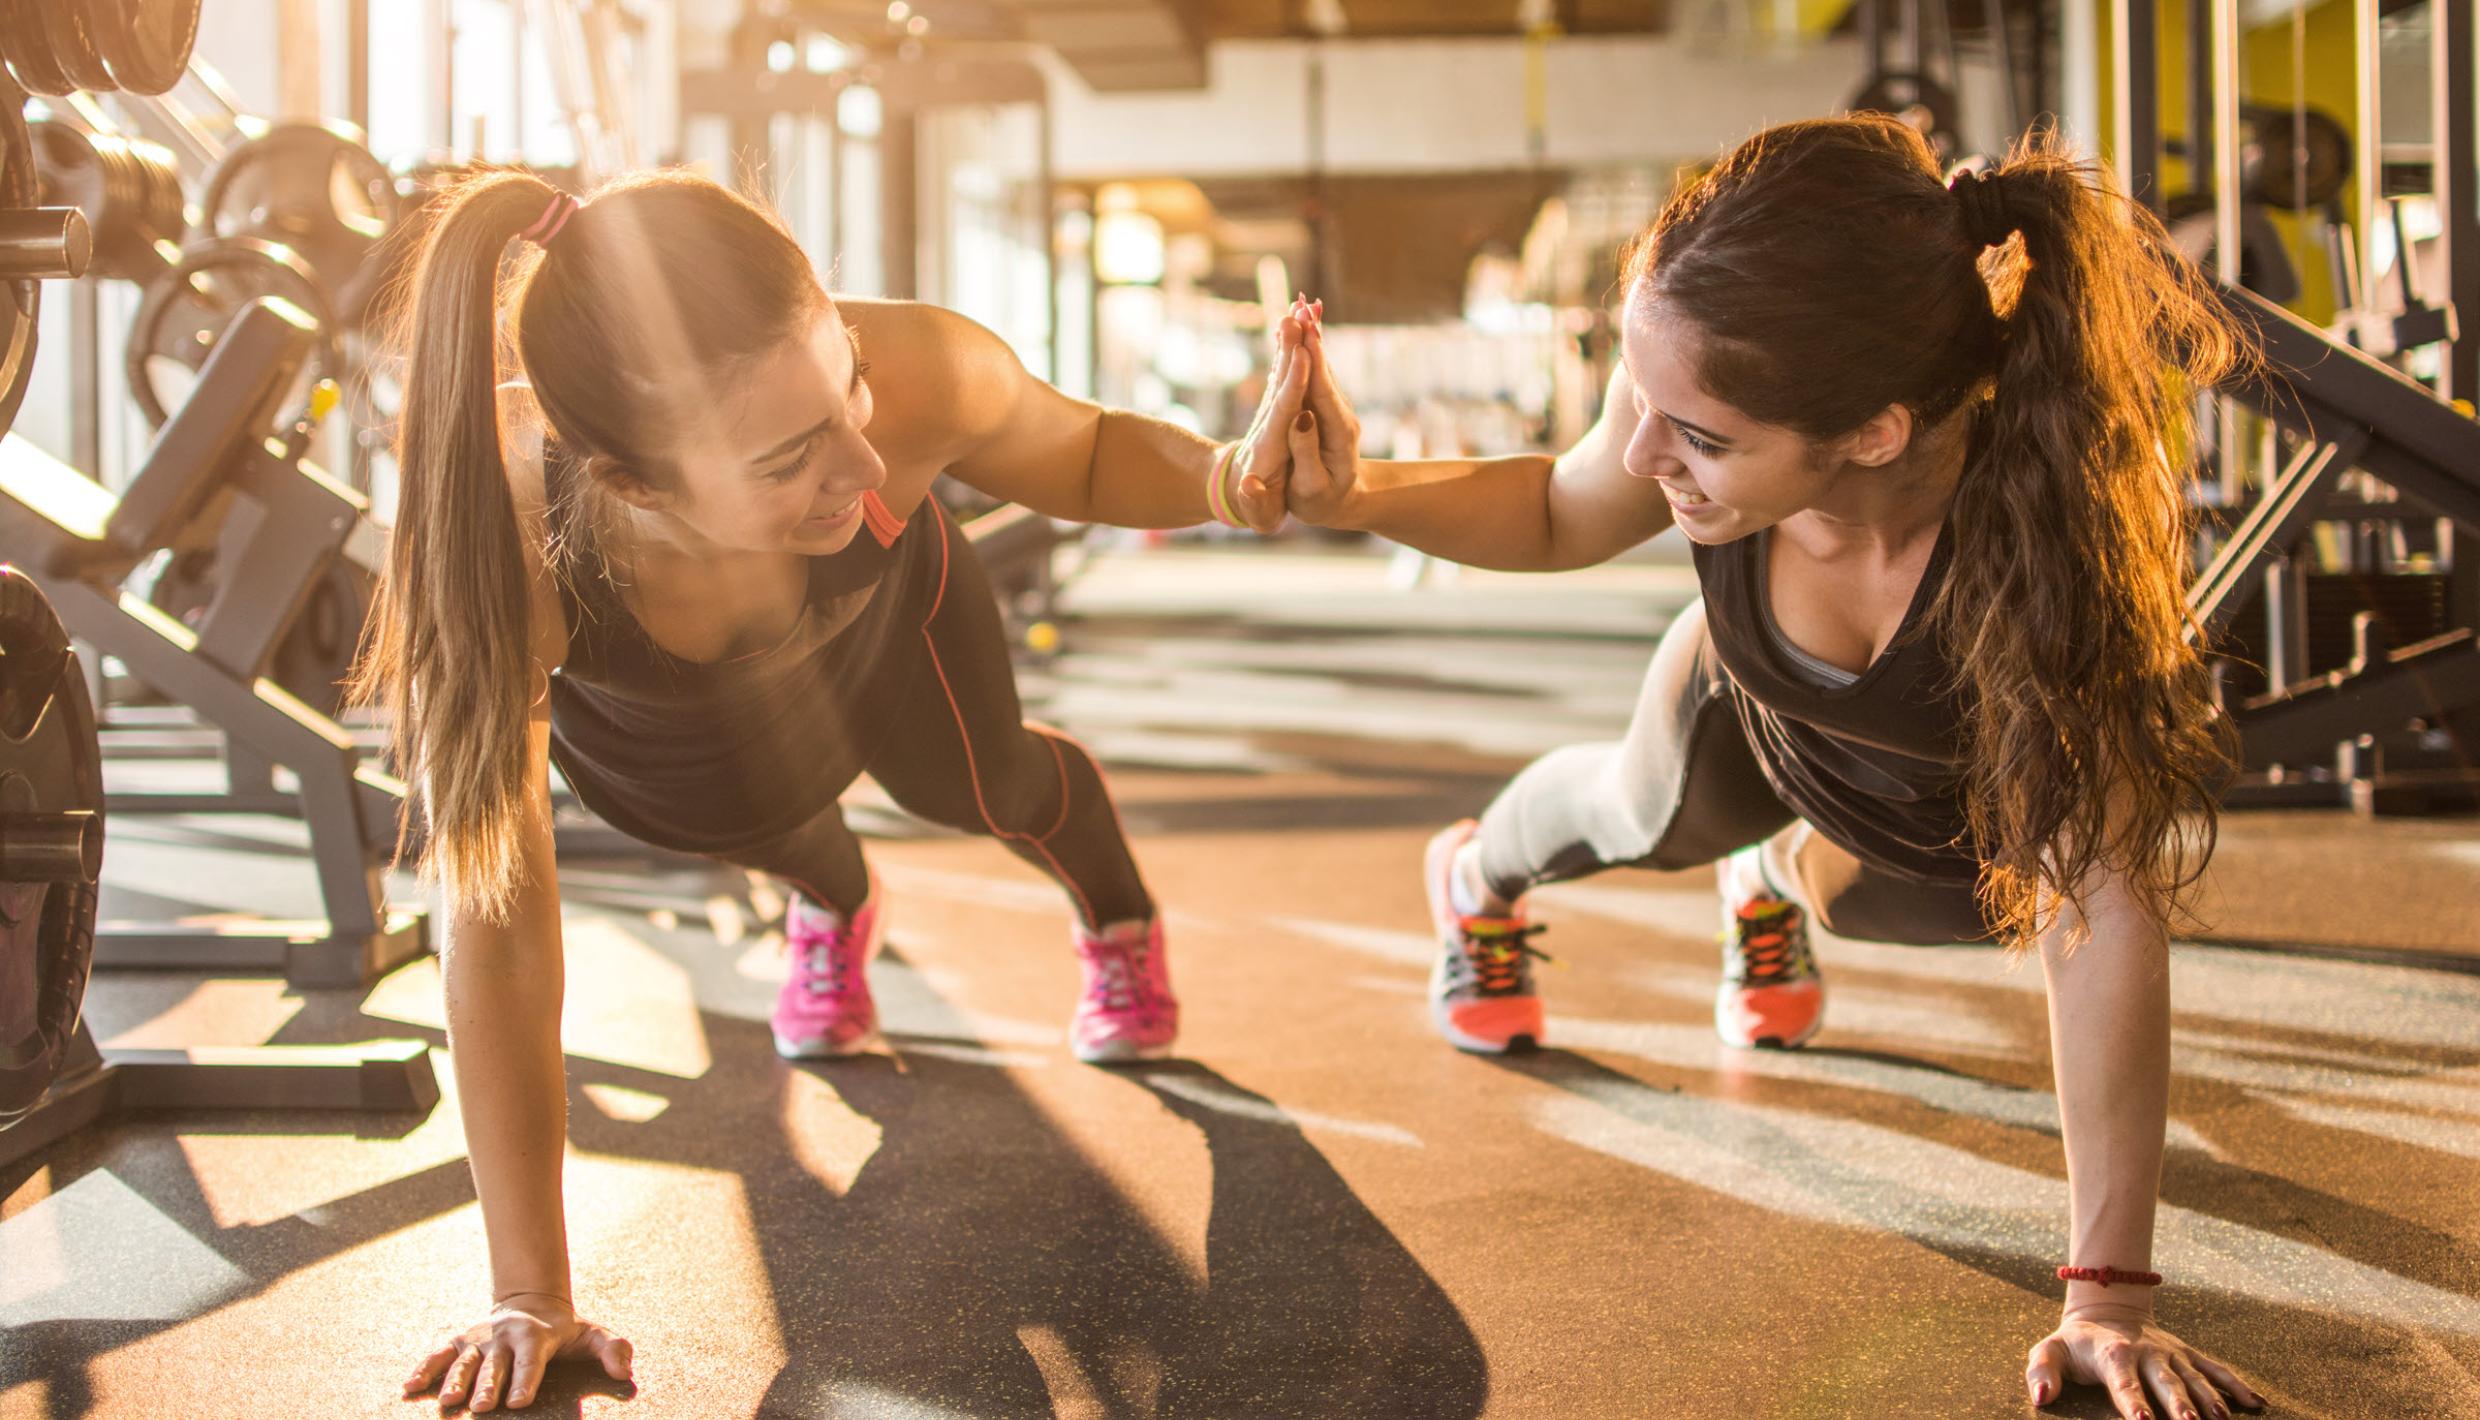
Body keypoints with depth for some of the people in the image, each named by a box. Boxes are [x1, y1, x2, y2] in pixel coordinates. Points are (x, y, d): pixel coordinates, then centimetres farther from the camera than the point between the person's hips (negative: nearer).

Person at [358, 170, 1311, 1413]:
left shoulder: (918, 374, -47)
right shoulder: (496, 536, -50)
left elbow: (1084, 455, -21)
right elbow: (497, 930, -42)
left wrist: (1228, 475, -44)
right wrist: (529, 1298, -38)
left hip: (876, 614, 1)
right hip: (633, 699, 0)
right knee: (750, 822, 29)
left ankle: (1121, 927, 61)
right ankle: (833, 907, 66)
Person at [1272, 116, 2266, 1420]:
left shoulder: (2059, 515, -49)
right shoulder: (1699, 393, -39)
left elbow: (2105, 904, -43)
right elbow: (1564, 516, -15)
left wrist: (2108, 1297, -41)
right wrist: (1354, 495, -35)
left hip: (1983, 810, -3)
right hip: (1763, 713, 3)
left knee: (1864, 901, 25)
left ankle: (1777, 886, 62)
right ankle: (1479, 881, 65)